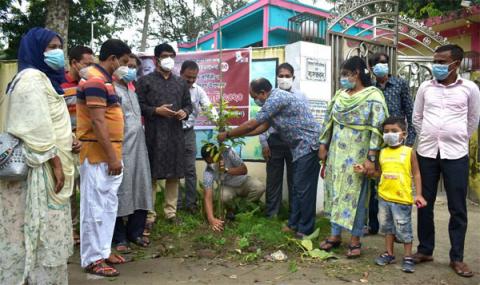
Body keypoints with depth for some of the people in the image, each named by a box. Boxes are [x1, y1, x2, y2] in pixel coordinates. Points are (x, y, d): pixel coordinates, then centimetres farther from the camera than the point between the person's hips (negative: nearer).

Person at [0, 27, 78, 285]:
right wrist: (55, 162, -20)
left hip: (47, 166, 10)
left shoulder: (45, 78, 18)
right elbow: (37, 127, -21)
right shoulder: (32, 78, -12)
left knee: (47, 228, 15)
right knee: (41, 228, -3)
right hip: (38, 168, -10)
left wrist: (67, 142, 8)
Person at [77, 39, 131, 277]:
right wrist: (112, 156, -21)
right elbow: (98, 123, -22)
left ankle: (103, 250, 26)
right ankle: (92, 259, 9)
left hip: (107, 154, 10)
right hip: (98, 156, -10)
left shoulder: (103, 79, 17)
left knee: (108, 205, 15)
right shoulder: (95, 81, -15)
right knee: (96, 207, -2)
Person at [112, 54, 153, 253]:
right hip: (121, 149, -8)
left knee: (140, 190, 10)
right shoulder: (112, 89, -9)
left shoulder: (131, 90, 18)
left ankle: (135, 232, 22)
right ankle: (119, 238, 11)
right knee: (120, 192, 0)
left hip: (139, 147, 8)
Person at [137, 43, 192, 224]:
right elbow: (138, 105, -3)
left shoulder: (181, 83, 16)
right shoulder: (145, 81, 2)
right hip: (153, 134, -4)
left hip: (176, 134, 4)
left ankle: (171, 212, 19)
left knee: (174, 175, 7)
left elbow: (188, 104, 18)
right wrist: (156, 110, -16)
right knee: (151, 175, 0)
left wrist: (185, 112, -4)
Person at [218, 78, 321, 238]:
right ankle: (294, 224, 23)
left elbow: (252, 125, -17)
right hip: (300, 146, 10)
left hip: (308, 145, -10)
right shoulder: (274, 99, 14)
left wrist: (228, 135, -6)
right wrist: (238, 134, 15)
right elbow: (263, 127, 19)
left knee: (304, 188, -4)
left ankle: (305, 230, 6)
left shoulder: (276, 98, -18)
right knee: (298, 187, 14)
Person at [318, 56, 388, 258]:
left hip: (357, 155, -5)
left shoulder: (373, 97, -9)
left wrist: (371, 158, -19)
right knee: (335, 193, 10)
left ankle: (355, 240, 14)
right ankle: (335, 235, 23)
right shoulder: (340, 95, 8)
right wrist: (323, 145, 11)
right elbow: (329, 121, 13)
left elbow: (377, 129, -14)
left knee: (355, 195, 1)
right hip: (336, 152, 6)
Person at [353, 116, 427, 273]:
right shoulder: (383, 152, 7)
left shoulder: (409, 152, -5)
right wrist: (364, 170, 3)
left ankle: (408, 257, 17)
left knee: (404, 228, 2)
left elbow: (416, 174, -3)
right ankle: (389, 253, 29)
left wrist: (418, 194, -9)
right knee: (387, 226, 16)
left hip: (402, 198, -5)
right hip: (384, 197, 5)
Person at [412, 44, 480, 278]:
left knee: (457, 208, 4)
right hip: (426, 153, 2)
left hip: (456, 155, -2)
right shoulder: (425, 87, 3)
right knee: (425, 204, 9)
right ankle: (425, 250, 23)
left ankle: (456, 258, 17)